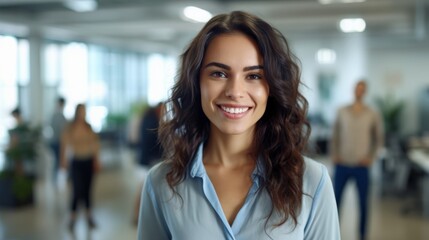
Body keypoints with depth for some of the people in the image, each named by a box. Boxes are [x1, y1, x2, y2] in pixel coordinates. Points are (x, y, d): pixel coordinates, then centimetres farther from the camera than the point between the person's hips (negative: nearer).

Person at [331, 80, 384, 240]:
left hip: (361, 166, 0)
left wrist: (371, 157, -5)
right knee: (335, 200, 3)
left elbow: (378, 139, 6)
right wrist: (334, 155, -3)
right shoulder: (342, 112, 2)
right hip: (342, 165, 1)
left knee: (363, 203, 6)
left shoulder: (372, 115, 0)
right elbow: (335, 135, 7)